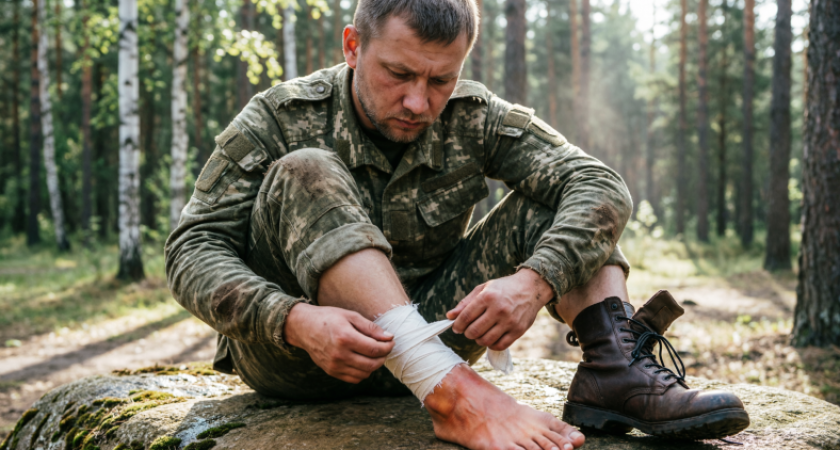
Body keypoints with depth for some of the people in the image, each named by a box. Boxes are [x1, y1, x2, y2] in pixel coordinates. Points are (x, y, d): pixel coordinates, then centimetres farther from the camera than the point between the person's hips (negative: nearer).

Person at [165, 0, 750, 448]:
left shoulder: (474, 118, -4)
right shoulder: (279, 119, -10)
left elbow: (601, 186, -14)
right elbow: (193, 249, -15)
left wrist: (534, 282, -34)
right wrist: (297, 320, -35)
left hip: (425, 332, 3)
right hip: (291, 353, -2)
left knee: (556, 200, -6)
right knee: (306, 175, -29)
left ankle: (614, 367, -28)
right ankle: (452, 396, -40)